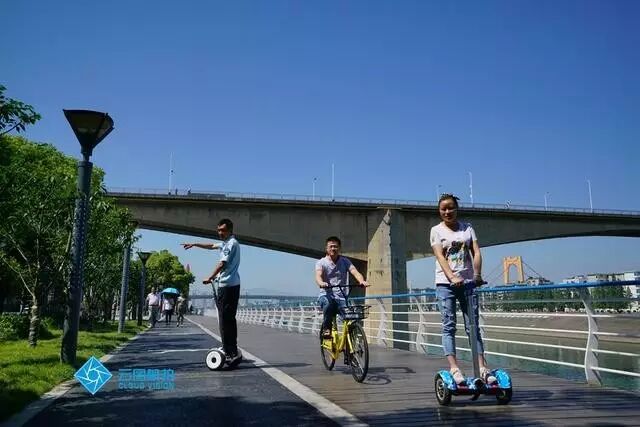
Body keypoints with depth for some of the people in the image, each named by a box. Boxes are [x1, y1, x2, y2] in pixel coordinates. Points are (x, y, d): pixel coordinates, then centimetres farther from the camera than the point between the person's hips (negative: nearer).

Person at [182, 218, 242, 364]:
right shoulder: (227, 243, 21)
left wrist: (210, 278, -12)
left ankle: (230, 352, -10)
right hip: (231, 285, 10)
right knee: (229, 319, 12)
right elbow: (211, 246, 36)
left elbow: (222, 264, -16)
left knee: (225, 320, -10)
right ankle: (232, 350, 17)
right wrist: (194, 244, 37)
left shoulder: (232, 243, -10)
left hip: (227, 285, -10)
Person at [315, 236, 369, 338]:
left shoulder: (345, 261, 9)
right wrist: (321, 283, -42)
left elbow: (355, 272, -8)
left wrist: (362, 281, -31)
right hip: (326, 295, -2)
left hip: (341, 296, 2)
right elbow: (318, 275, -17)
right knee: (328, 305, -36)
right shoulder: (321, 262, 3)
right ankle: (326, 329, -15)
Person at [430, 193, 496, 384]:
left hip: (467, 282, 2)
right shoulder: (436, 230, 3)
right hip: (445, 283, -2)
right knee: (449, 326, -5)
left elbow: (476, 252, 0)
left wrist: (477, 274, -18)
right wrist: (452, 277, -25)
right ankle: (453, 367, -7)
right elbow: (440, 257, -9)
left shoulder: (467, 228, 10)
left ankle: (482, 367, 1)